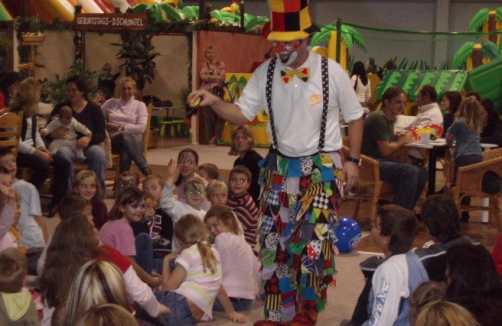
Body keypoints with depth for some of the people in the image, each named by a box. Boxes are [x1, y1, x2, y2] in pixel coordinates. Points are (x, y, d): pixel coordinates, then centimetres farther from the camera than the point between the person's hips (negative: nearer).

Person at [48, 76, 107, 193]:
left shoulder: (94, 109, 9)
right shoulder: (60, 108, 10)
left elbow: (101, 135, 1)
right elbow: (48, 133, 6)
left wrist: (89, 138, -21)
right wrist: (54, 135, -18)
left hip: (87, 146, 0)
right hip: (66, 144, 0)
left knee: (99, 153, -32)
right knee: (64, 153, -35)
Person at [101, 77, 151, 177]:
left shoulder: (139, 105, 16)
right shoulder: (110, 103, 24)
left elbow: (141, 128, 0)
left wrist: (119, 127, -5)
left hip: (134, 140, 0)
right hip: (113, 140, 0)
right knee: (124, 136, -39)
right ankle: (145, 169, -47)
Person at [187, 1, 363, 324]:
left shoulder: (332, 72, -11)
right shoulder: (265, 73, -5)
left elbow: (355, 116, 0)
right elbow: (242, 114, -5)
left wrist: (353, 160, -3)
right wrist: (214, 102, -24)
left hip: (323, 168, -3)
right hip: (281, 167, 3)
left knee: (315, 242, -1)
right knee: (276, 240, 6)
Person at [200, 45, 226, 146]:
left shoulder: (220, 65, 10)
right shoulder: (203, 66, 13)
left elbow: (222, 77, -4)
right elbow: (203, 77, -4)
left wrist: (209, 77, -8)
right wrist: (216, 77, -10)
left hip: (217, 92, -1)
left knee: (220, 115, -14)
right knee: (208, 117, -2)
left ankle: (215, 138, -5)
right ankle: (210, 140, 3)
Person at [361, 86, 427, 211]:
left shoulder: (391, 119, 16)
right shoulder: (379, 118, -14)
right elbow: (385, 151, -18)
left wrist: (400, 139, -1)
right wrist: (402, 141, -3)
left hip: (380, 162, 10)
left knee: (422, 173, -4)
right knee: (410, 171, -26)